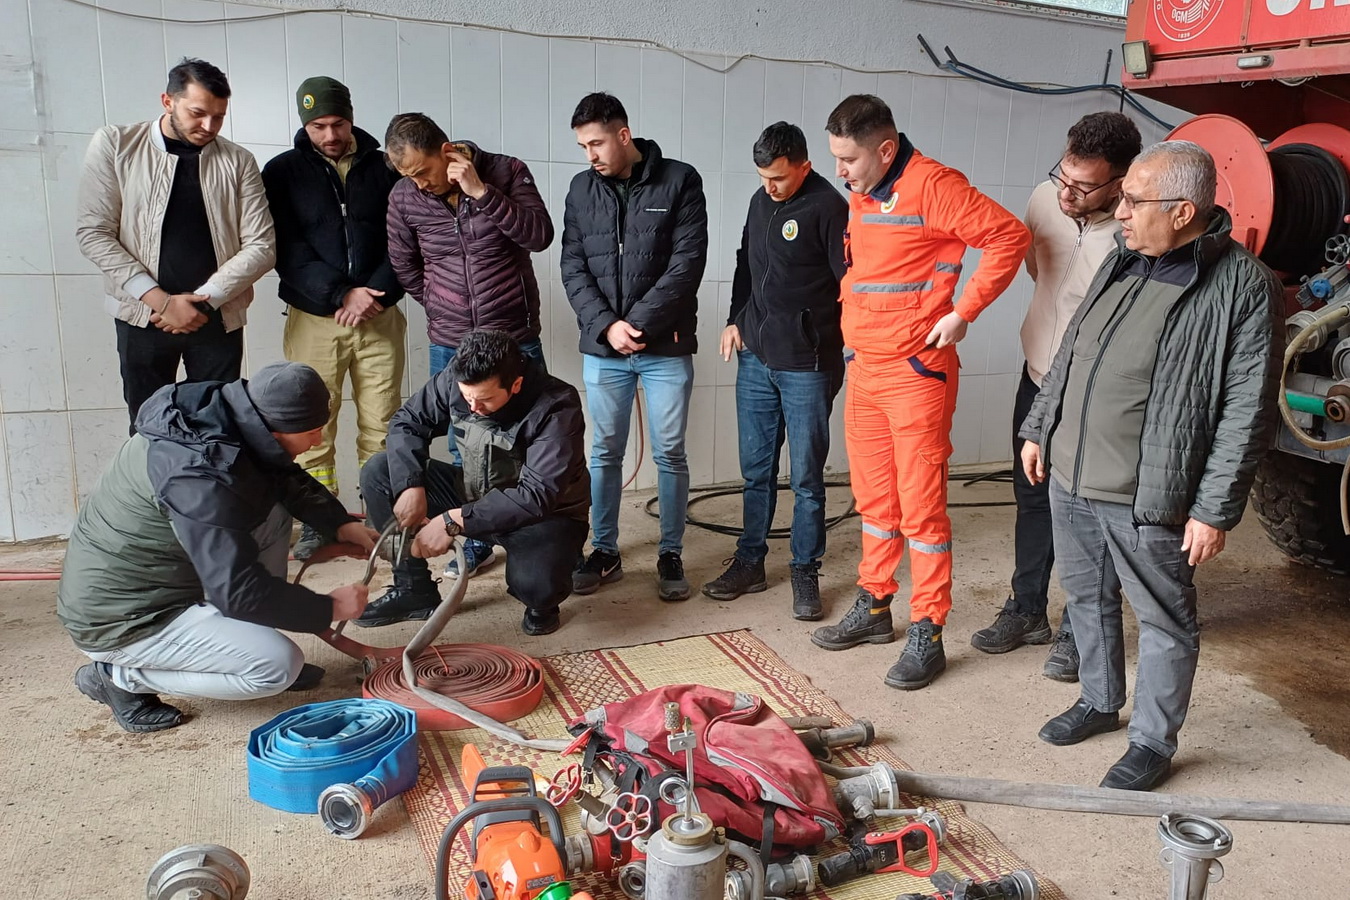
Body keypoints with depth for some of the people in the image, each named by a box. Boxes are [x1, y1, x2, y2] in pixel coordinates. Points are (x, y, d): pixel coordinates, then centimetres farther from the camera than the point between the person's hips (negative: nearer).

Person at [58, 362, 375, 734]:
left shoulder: (221, 410, -6)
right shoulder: (198, 476, -33)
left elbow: (287, 478, 13)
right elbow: (239, 592, -29)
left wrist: (340, 524, 3)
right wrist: (329, 608, -16)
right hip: (118, 620, -9)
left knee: (273, 516, 7)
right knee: (280, 666, -16)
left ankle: (246, 641, 12)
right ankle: (122, 675, -2)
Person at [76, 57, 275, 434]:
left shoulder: (238, 161, 1)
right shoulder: (114, 145, -2)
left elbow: (261, 246, -3)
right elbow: (93, 233, -5)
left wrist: (204, 300, -13)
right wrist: (161, 300, -14)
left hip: (218, 318, 1)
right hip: (143, 314, -1)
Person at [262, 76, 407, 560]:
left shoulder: (384, 169, 7)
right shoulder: (283, 172, 5)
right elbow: (285, 249, -4)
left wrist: (376, 294, -12)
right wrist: (341, 293, -15)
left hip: (379, 319, 1)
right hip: (314, 318, 0)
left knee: (381, 426, 2)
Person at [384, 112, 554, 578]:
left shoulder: (507, 172, -7)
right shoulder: (404, 197, -2)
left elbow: (540, 236, -19)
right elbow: (405, 268, 12)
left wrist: (480, 191, -23)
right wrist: (441, 307, 12)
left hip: (515, 339, -2)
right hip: (449, 346, 2)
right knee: (464, 452, 10)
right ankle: (476, 545, 24)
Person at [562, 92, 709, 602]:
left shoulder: (679, 181, -3)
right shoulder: (582, 189, 7)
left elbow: (687, 263, -9)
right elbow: (573, 268, 4)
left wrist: (638, 323, -14)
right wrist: (607, 325, -11)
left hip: (666, 346, -3)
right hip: (602, 347, 3)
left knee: (670, 454, 4)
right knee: (605, 453, 9)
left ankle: (671, 555, 18)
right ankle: (605, 552, 22)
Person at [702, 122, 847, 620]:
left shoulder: (829, 208, -11)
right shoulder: (761, 201, 11)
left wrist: (845, 350, -12)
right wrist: (735, 319, 13)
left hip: (807, 366, -6)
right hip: (755, 358, 6)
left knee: (806, 477, 3)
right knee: (755, 470, 13)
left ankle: (805, 573, 16)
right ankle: (749, 562, 25)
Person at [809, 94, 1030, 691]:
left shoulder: (932, 186, -13)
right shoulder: (860, 195, 11)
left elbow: (1010, 237, -16)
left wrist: (963, 311, -16)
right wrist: (854, 312, 11)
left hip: (916, 372, -8)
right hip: (864, 370, 8)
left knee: (921, 505, -1)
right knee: (874, 499, 16)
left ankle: (927, 635, 9)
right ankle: (873, 608, 30)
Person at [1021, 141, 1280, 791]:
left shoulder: (1243, 285, -13)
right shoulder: (1121, 263, 7)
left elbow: (1246, 413, -14)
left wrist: (1214, 509, -15)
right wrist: (1038, 428, 18)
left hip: (1148, 496, -7)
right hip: (1070, 478, 7)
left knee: (1164, 622, 10)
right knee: (1088, 600, 20)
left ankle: (1154, 742, 27)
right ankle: (1099, 702, 41)